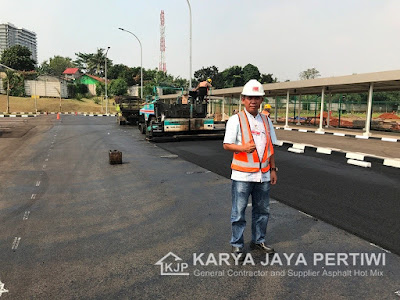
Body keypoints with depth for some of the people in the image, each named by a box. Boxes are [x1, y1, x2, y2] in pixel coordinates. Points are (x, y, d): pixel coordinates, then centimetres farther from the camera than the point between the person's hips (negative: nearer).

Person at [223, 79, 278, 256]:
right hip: (242, 175, -5)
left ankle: (258, 241, 33)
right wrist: (244, 147, -26)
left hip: (263, 175, 5)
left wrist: (273, 169, 14)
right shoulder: (236, 120, -4)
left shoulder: (266, 120, 12)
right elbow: (226, 145, -9)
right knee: (238, 213, 2)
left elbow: (270, 147, 16)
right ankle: (237, 245, 18)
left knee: (262, 210, 16)